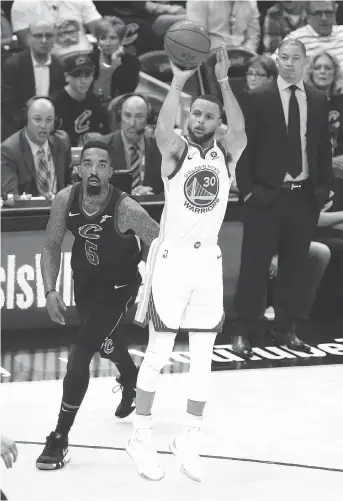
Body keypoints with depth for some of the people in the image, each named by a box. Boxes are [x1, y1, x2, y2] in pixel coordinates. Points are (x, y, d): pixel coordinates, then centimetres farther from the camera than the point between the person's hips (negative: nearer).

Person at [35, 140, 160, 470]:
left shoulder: (125, 209, -32)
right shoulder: (65, 200, -19)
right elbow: (52, 246, -4)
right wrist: (50, 291, -14)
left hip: (119, 284, -5)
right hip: (85, 278, 5)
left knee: (80, 353, -16)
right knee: (103, 342, 26)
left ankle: (60, 437, -8)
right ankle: (131, 382, 61)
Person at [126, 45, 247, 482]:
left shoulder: (225, 154, 3)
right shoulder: (176, 151, -4)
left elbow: (240, 133, -20)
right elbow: (162, 131, -28)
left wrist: (223, 82, -26)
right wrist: (179, 81, -32)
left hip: (208, 261, 3)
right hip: (172, 259, -3)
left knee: (203, 358, 7)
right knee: (158, 353, 1)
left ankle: (189, 440, 17)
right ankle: (141, 438, 11)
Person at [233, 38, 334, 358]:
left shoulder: (318, 101, 8)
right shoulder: (259, 99, -3)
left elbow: (324, 148, 11)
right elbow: (245, 147, -2)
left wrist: (324, 187, 5)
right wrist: (247, 188, -8)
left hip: (305, 196, 3)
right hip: (267, 196, -3)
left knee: (295, 266, 8)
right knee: (255, 266, 0)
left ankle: (287, 330, 17)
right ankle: (243, 330, 8)